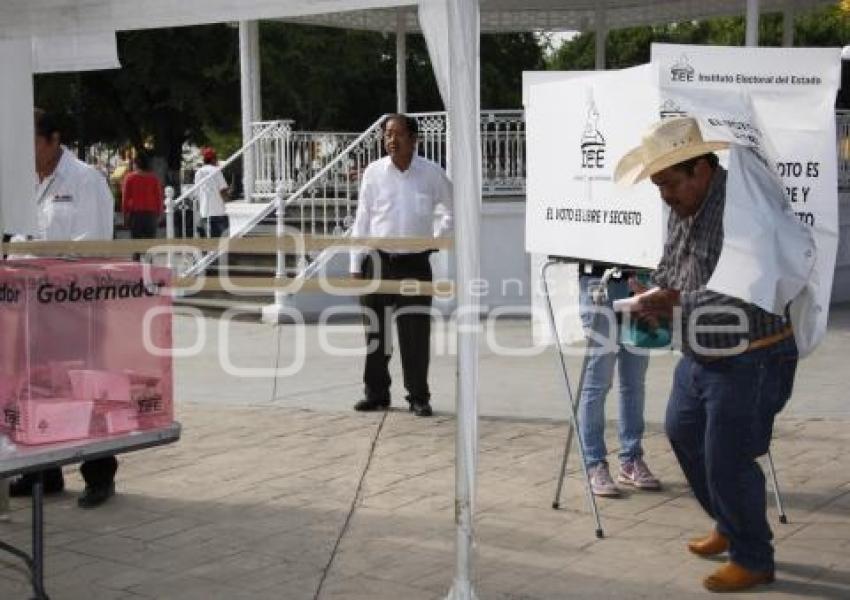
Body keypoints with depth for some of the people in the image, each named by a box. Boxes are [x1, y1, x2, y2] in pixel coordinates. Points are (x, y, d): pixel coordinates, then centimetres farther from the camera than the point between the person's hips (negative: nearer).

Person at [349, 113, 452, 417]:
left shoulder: (432, 173, -1)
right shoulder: (374, 172, 1)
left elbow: (454, 210, 14)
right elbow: (362, 220, 4)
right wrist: (356, 265, 2)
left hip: (415, 264, -1)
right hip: (379, 261, 1)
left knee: (416, 335, -2)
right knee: (376, 333, 6)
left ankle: (419, 398, 7)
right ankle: (376, 394, 17)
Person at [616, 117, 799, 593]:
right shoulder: (684, 207, 3)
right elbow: (670, 267, 16)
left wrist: (678, 299, -31)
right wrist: (655, 295, -5)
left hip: (750, 359, -10)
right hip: (702, 353, 10)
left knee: (728, 460, -3)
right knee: (683, 432, 22)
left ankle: (753, 560, 18)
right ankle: (729, 525, 42)